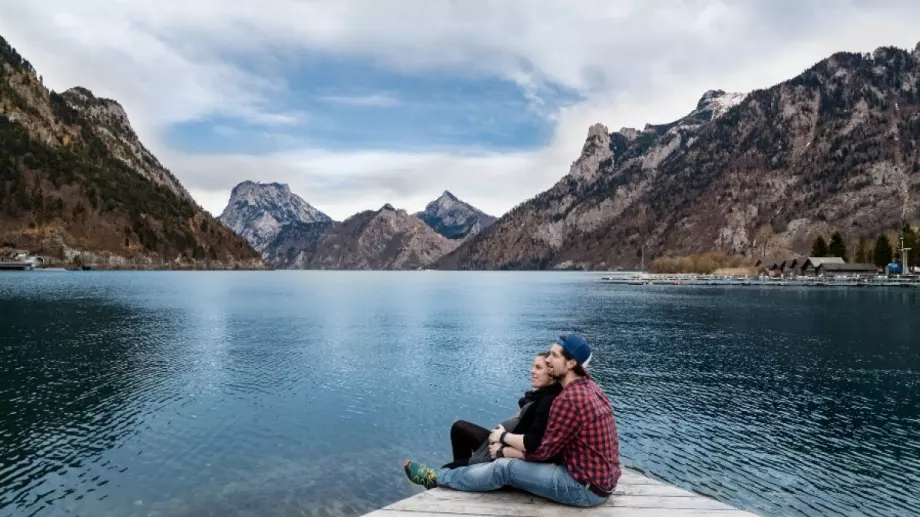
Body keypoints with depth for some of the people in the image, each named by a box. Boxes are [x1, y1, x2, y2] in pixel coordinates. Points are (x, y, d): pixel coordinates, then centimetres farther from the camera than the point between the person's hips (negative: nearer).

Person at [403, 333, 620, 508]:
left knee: (505, 468, -7)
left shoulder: (570, 399, -25)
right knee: (511, 456, 16)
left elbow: (543, 451, -17)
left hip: (587, 488, -9)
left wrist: (504, 437, -2)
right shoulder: (589, 386, 6)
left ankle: (436, 478, 10)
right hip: (600, 478, 9)